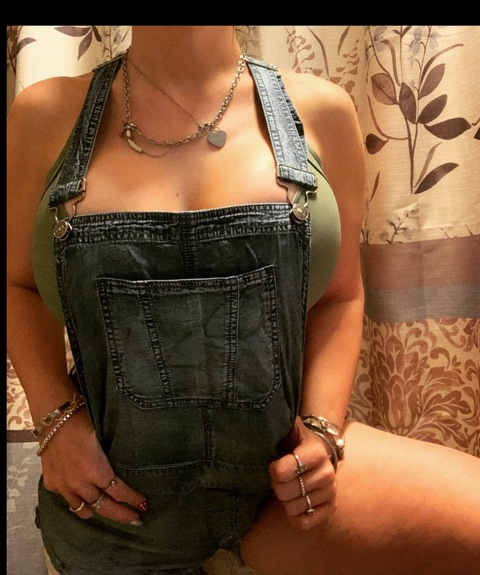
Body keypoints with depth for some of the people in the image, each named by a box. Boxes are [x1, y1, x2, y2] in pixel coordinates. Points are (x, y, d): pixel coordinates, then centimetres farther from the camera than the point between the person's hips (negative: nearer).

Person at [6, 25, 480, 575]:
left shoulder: (319, 110, -4)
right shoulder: (46, 116, -3)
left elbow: (339, 294, 2)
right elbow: (20, 284, 6)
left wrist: (321, 430, -9)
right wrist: (55, 416, -8)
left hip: (281, 471, 0)